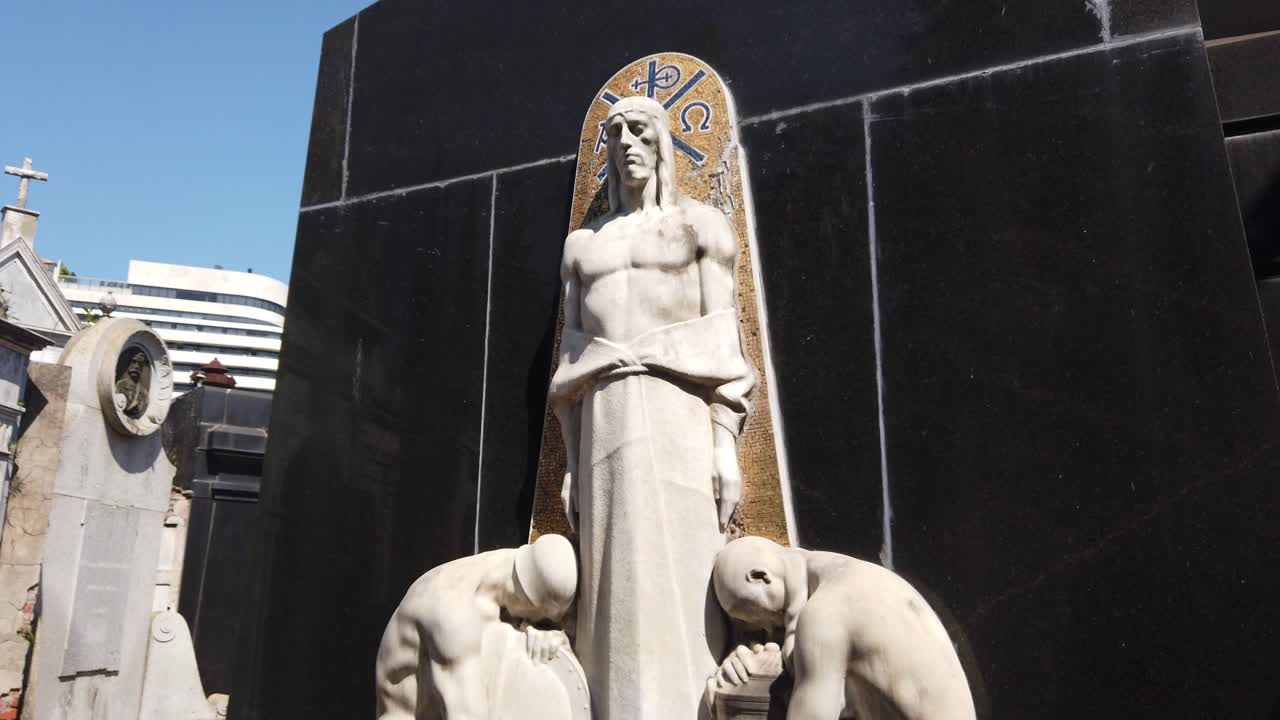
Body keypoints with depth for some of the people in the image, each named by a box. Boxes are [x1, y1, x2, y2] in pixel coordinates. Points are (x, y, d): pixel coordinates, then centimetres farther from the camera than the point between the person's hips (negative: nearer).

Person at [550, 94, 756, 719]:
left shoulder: (701, 224, 12)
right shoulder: (582, 243, 22)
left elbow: (724, 337, 2)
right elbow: (570, 351, 16)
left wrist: (727, 441, -9)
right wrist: (571, 459, 8)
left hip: (679, 415, -3)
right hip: (605, 427, 4)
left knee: (680, 587, -9)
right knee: (615, 596, 0)